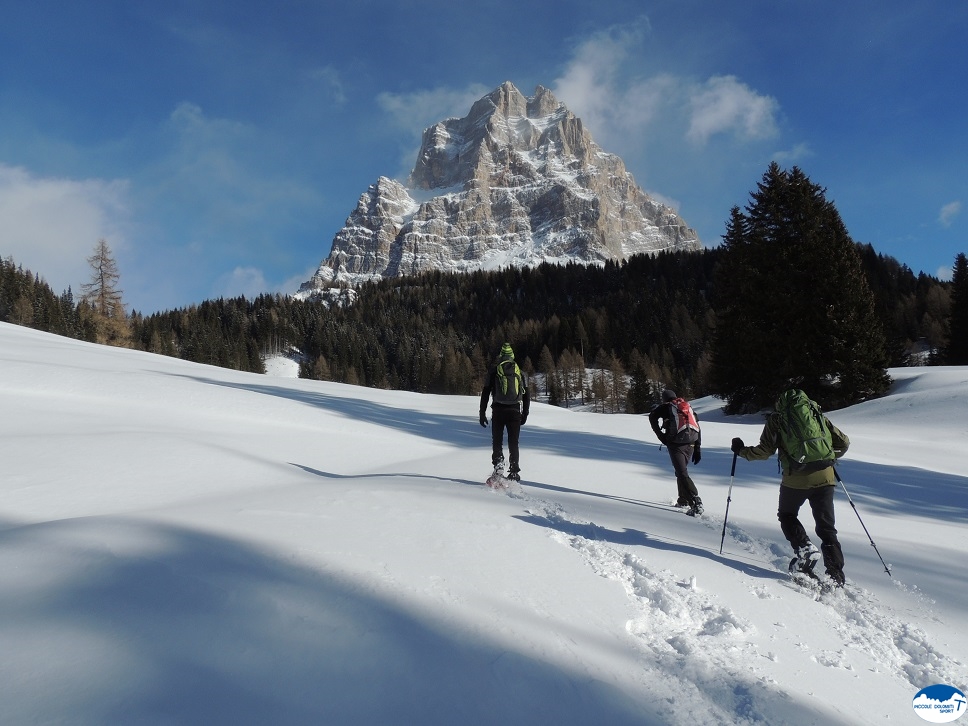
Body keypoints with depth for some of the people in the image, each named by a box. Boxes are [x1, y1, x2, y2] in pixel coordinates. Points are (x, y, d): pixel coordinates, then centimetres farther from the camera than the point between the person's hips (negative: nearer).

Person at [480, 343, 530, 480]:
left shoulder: (494, 371, 5)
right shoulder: (520, 372, 12)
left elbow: (485, 394, 2)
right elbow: (527, 396, 11)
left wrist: (482, 413, 6)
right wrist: (525, 414, 17)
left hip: (498, 410, -1)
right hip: (515, 411, 2)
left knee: (497, 441, 10)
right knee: (513, 443, 8)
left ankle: (498, 463, -11)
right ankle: (514, 473, 4)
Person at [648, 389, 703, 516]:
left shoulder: (665, 407, 9)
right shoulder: (688, 407, 22)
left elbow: (652, 416, -10)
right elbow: (698, 428, 17)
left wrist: (661, 436, -6)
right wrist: (698, 449, 18)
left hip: (676, 443, -5)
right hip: (691, 444, 6)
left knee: (682, 473, -10)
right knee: (682, 471, 23)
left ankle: (696, 503, -22)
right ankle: (683, 500, 28)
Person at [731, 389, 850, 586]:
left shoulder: (777, 419, 5)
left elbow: (765, 451, 1)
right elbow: (843, 442, 16)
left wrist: (741, 450, 16)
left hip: (795, 479, -3)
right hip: (824, 478, 3)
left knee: (787, 515, 22)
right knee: (826, 528, 11)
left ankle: (805, 549, 1)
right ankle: (836, 574, 5)